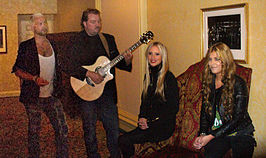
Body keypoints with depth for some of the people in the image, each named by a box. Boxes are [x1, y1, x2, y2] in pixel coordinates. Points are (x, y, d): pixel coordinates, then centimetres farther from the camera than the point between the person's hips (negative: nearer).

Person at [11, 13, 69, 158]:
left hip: (52, 96, 4)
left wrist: (58, 89, 13)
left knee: (62, 129, 2)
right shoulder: (25, 47, -5)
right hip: (33, 97, -4)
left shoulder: (53, 45, 9)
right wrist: (34, 78, -17)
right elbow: (17, 70, -3)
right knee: (34, 131, 8)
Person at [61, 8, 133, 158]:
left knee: (113, 128, 6)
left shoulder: (109, 39, 10)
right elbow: (67, 66, -14)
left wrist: (126, 61, -7)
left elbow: (116, 62, 15)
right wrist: (89, 74, -22)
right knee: (89, 130, 9)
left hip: (108, 91, 3)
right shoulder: (77, 42, -5)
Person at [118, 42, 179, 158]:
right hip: (148, 123, 6)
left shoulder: (169, 78, -10)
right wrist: (142, 118, 0)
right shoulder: (148, 75, 12)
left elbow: (173, 108, -11)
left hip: (163, 126, -6)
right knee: (123, 139, -19)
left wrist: (150, 122, -12)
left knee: (124, 140, -22)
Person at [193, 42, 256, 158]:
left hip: (240, 134, -2)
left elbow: (238, 118, -11)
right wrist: (202, 134, -4)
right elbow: (204, 111, 13)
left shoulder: (238, 83, -8)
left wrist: (211, 136, -16)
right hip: (217, 133, 3)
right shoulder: (208, 83, 8)